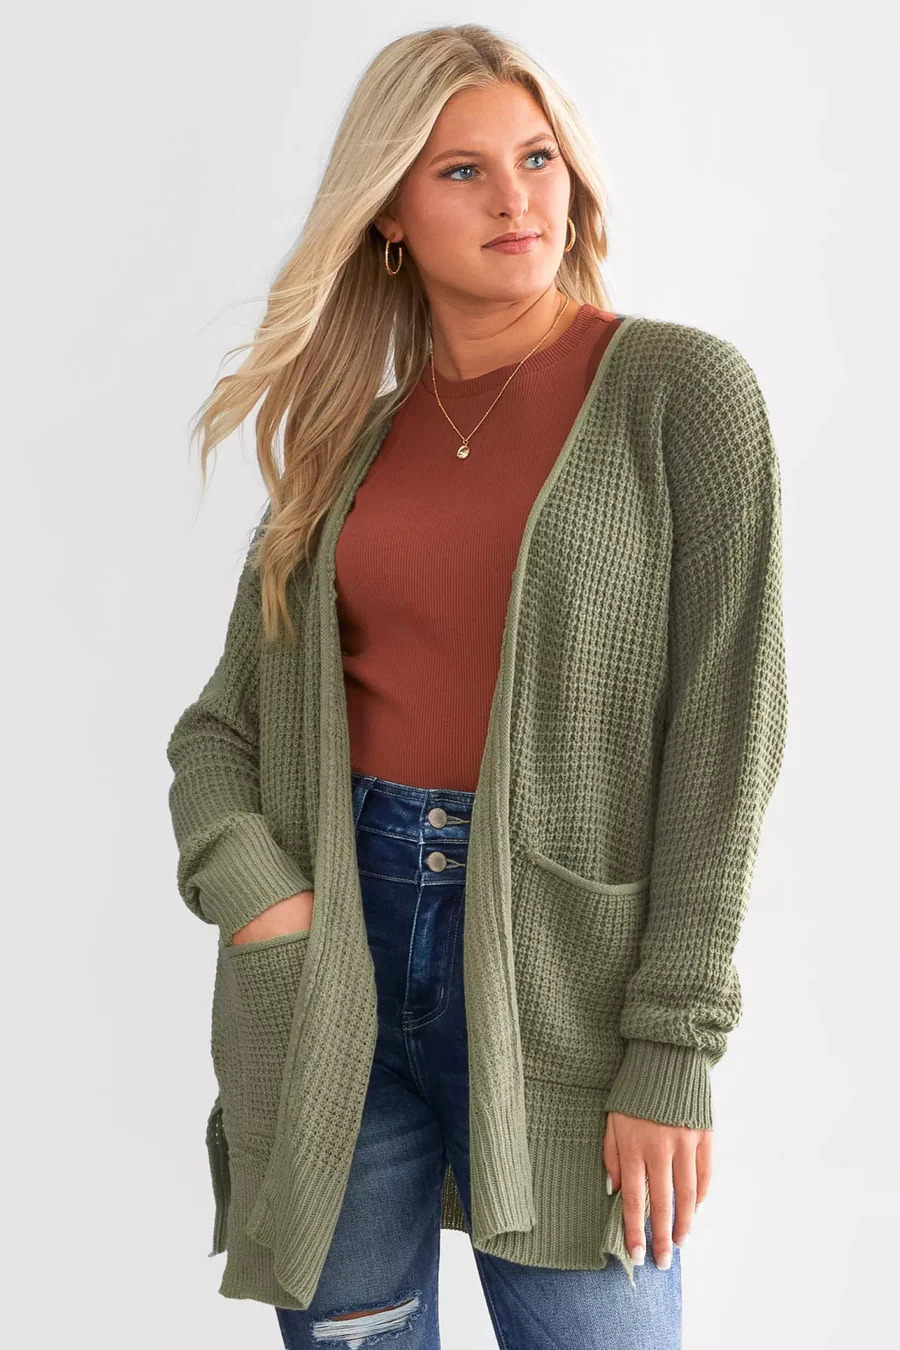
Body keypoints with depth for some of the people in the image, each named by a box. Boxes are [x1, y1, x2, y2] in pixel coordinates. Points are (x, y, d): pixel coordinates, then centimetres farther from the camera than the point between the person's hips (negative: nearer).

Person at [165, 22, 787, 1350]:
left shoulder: (681, 390, -3)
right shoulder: (347, 442, 9)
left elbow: (724, 730, -8)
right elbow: (220, 727, 12)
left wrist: (672, 1052, -13)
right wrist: (256, 895, -8)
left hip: (560, 967, -3)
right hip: (331, 966, 4)